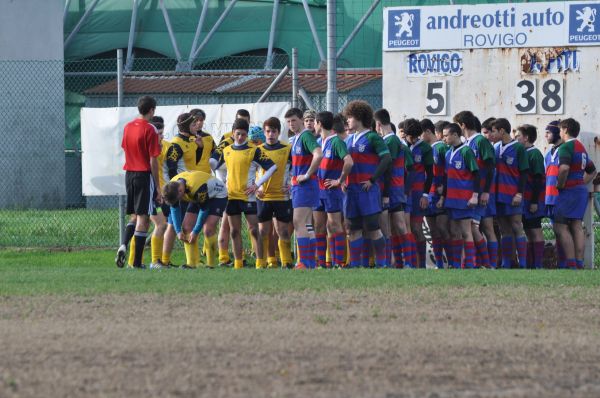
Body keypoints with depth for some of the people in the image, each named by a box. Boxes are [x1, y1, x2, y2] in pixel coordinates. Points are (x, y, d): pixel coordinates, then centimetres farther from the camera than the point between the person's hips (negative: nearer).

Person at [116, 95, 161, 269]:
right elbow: (153, 161, -12)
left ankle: (124, 246, -5)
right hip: (144, 175, -6)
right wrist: (158, 188, -8)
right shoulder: (149, 130, -12)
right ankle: (137, 261, -3)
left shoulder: (128, 127, 8)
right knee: (143, 218, -1)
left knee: (136, 215, 19)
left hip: (129, 174, 6)